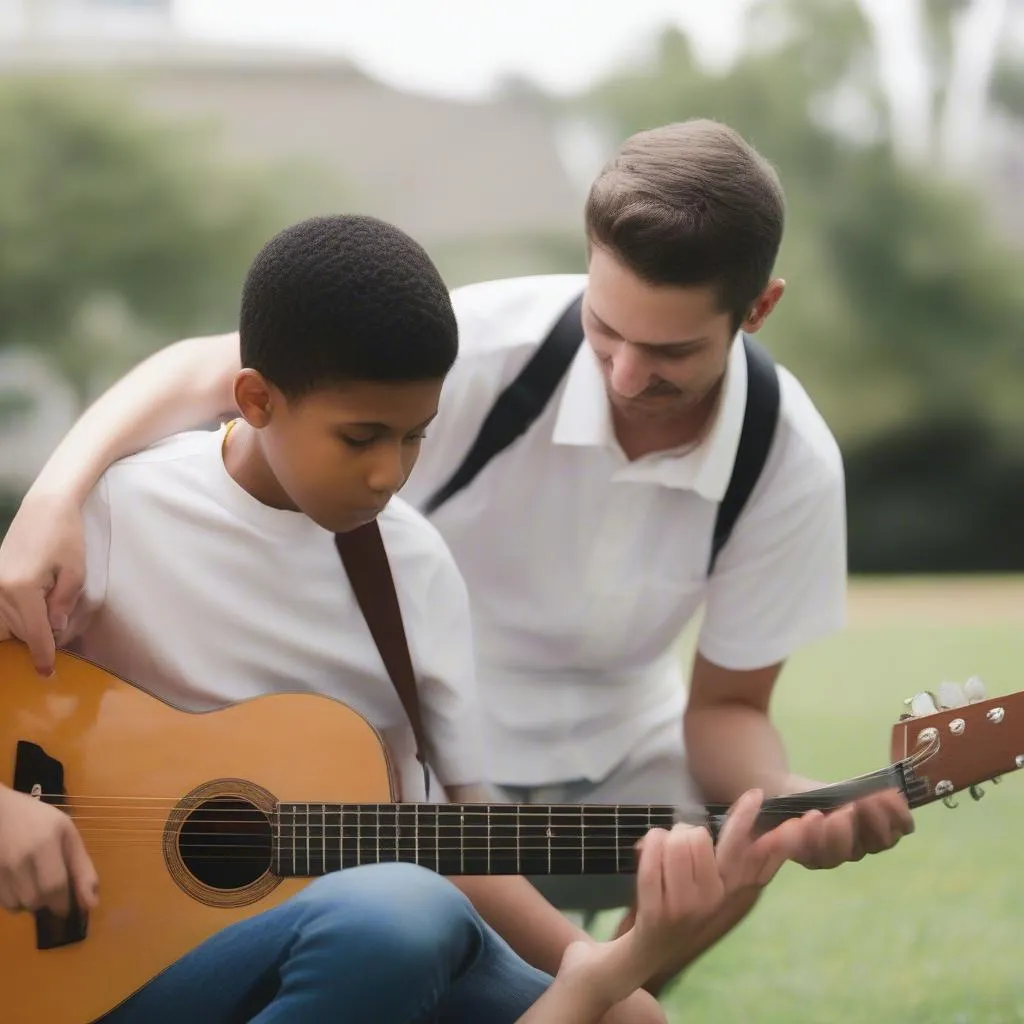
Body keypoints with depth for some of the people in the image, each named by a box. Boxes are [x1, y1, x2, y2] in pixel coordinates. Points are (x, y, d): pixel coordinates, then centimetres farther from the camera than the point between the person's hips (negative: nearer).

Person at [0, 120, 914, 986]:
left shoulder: (792, 468, -18)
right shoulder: (488, 343, -27)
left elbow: (726, 705, -9)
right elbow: (205, 372, -23)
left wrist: (788, 798, -33)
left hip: (613, 762, 4)